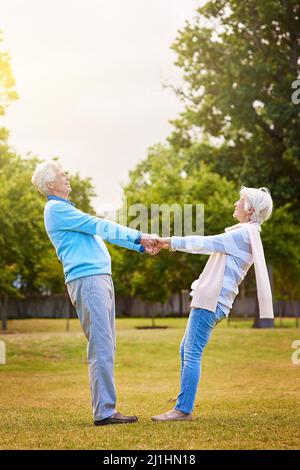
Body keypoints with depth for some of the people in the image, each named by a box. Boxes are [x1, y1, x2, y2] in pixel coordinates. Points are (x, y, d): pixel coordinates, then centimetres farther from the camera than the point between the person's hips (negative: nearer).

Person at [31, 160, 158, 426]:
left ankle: (105, 408, 10)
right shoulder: (56, 209, -5)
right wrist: (138, 236, -5)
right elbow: (100, 226, -10)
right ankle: (104, 412, -13)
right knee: (101, 348, -13)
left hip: (101, 279, 10)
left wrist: (140, 246, 17)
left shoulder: (65, 209, 26)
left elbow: (101, 232, 24)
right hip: (87, 278, -10)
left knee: (106, 348, 8)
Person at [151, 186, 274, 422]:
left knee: (192, 353, -11)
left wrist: (173, 242, -10)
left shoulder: (244, 233, -10)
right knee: (187, 349, 16)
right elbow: (211, 245, 22)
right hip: (210, 299, 11)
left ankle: (183, 409, -11)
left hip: (212, 300, -11)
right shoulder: (246, 234, 22)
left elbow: (207, 243, -14)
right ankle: (184, 405, 20)